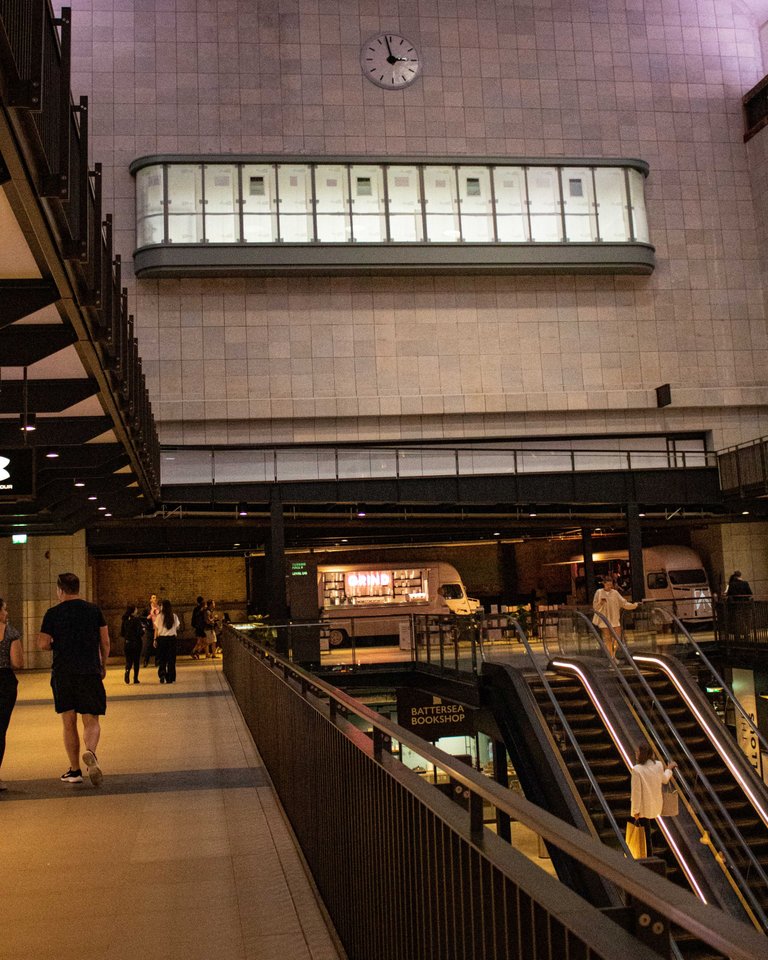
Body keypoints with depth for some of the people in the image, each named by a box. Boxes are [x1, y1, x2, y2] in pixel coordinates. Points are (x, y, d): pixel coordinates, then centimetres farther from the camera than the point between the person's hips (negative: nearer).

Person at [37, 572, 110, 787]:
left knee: (69, 723, 9)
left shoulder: (53, 613, -1)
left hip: (62, 672, 0)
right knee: (91, 721, 4)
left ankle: (75, 770, 12)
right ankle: (90, 752, -26)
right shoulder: (94, 610, 4)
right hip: (90, 671, 1)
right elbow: (105, 642, 5)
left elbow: (42, 644, -5)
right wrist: (103, 665, 17)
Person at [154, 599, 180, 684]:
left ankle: (162, 675, -6)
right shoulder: (174, 616, -2)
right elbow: (177, 628, 5)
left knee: (161, 659, 8)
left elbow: (156, 629, -3)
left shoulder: (159, 617, -7)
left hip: (161, 638, -1)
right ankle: (170, 678, 9)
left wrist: (155, 639, 3)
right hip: (172, 638, 1)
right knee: (171, 659, 8)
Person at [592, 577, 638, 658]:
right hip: (604, 619, -2)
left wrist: (633, 605, -9)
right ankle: (611, 657, 3)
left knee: (616, 638, -1)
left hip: (614, 619, 2)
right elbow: (595, 606, 0)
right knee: (607, 638, -2)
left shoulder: (615, 593, 5)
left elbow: (623, 603, 3)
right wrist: (600, 603, -20)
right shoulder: (599, 592, 0)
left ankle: (614, 655, 14)